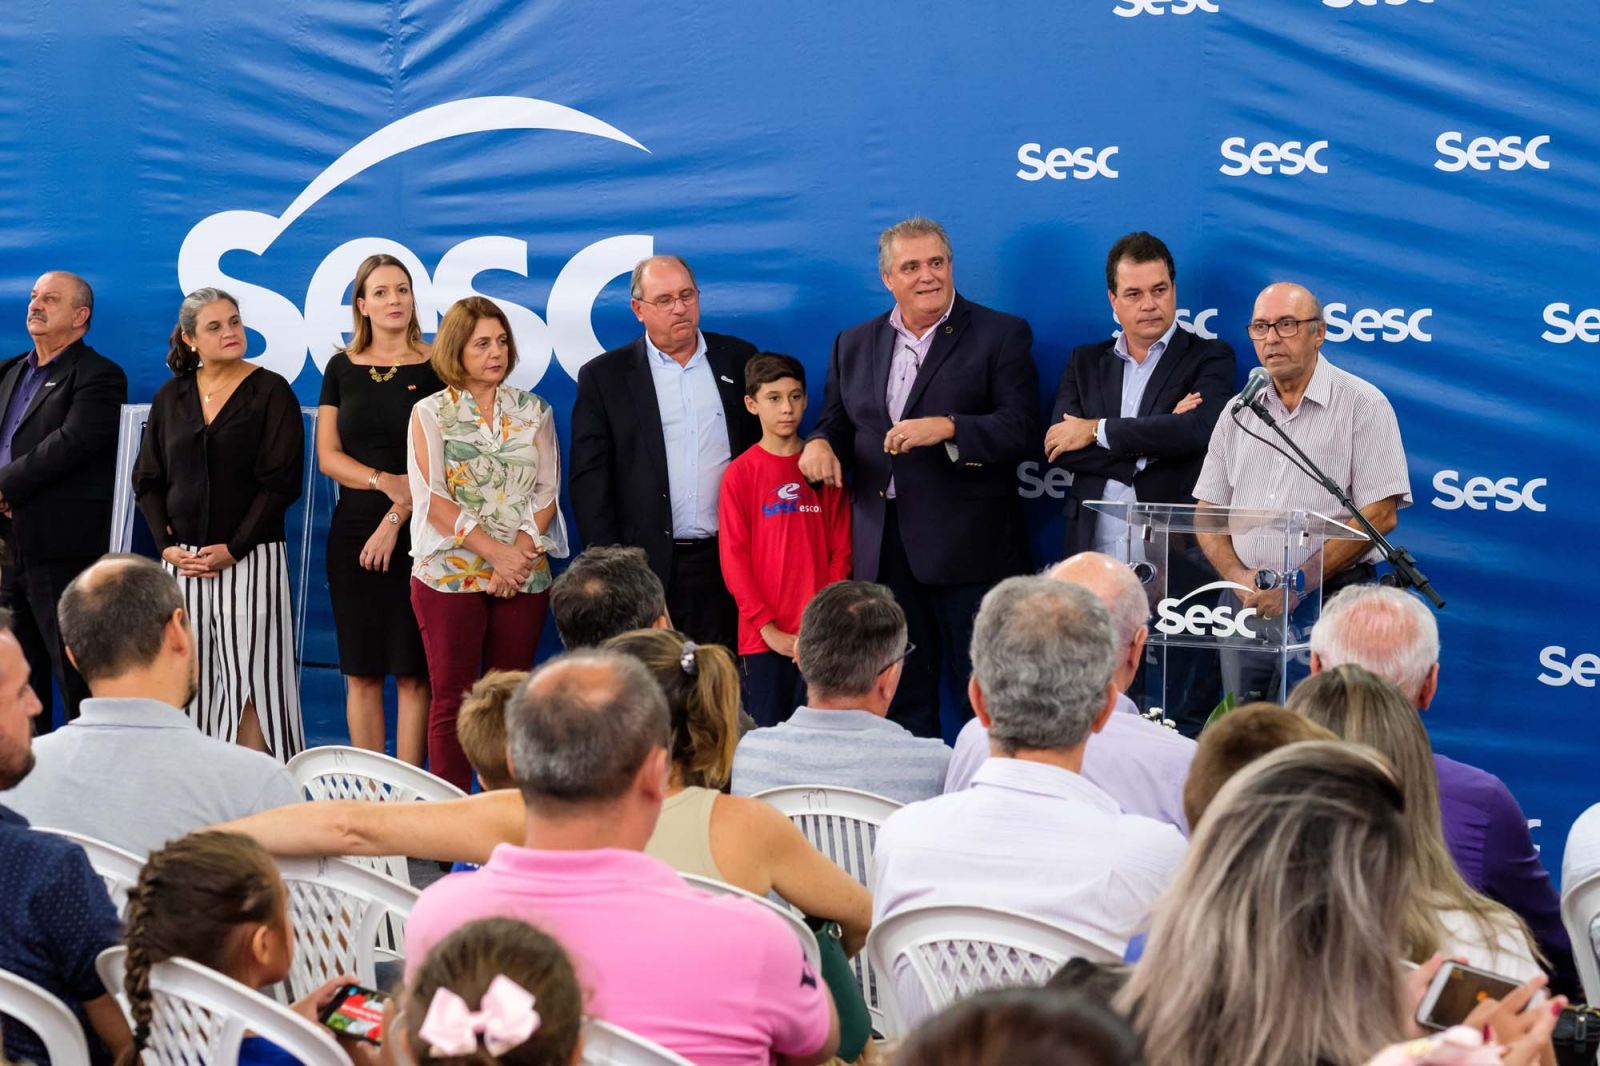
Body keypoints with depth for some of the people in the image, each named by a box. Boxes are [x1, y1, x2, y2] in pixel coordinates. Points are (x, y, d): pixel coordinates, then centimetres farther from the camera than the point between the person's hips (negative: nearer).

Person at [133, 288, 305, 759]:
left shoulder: (270, 392, -1)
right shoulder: (171, 397, 12)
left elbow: (281, 481, -7)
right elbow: (147, 479, 13)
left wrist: (235, 548, -13)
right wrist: (167, 545, -2)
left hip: (250, 557, -4)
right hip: (182, 559, 4)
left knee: (251, 680, -7)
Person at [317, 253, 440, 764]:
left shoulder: (435, 367, 1)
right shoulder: (342, 368, 10)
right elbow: (328, 456, 6)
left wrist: (396, 520, -13)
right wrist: (385, 482, -11)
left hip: (416, 533, -3)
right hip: (353, 531, 3)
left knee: (412, 673, -4)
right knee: (360, 673, 4)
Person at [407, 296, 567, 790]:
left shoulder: (532, 411, 11)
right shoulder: (430, 413, 3)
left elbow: (546, 492, 6)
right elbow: (432, 498, -5)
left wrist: (521, 553, -11)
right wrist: (496, 553, -14)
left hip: (524, 577, 3)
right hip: (450, 575, -2)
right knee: (452, 699, -3)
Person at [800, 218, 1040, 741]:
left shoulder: (1001, 335, 0)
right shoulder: (855, 344, 15)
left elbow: (1021, 429, -9)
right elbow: (837, 421, 19)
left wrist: (947, 428, -23)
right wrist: (820, 443, -4)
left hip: (968, 548, -4)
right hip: (883, 552, 5)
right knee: (899, 699, 10)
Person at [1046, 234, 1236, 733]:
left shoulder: (1209, 358, 5)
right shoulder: (1085, 363, 16)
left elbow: (1198, 429, -15)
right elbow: (1058, 447, 0)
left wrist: (1098, 431, -9)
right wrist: (1152, 440, -9)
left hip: (1180, 563, -3)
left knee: (1185, 724, -3)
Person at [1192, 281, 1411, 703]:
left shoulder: (1362, 404, -3)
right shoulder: (1239, 412, 13)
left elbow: (1379, 515, -10)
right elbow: (1208, 512, 14)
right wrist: (1239, 577, -6)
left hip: (1327, 602, -5)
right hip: (1247, 603, 5)